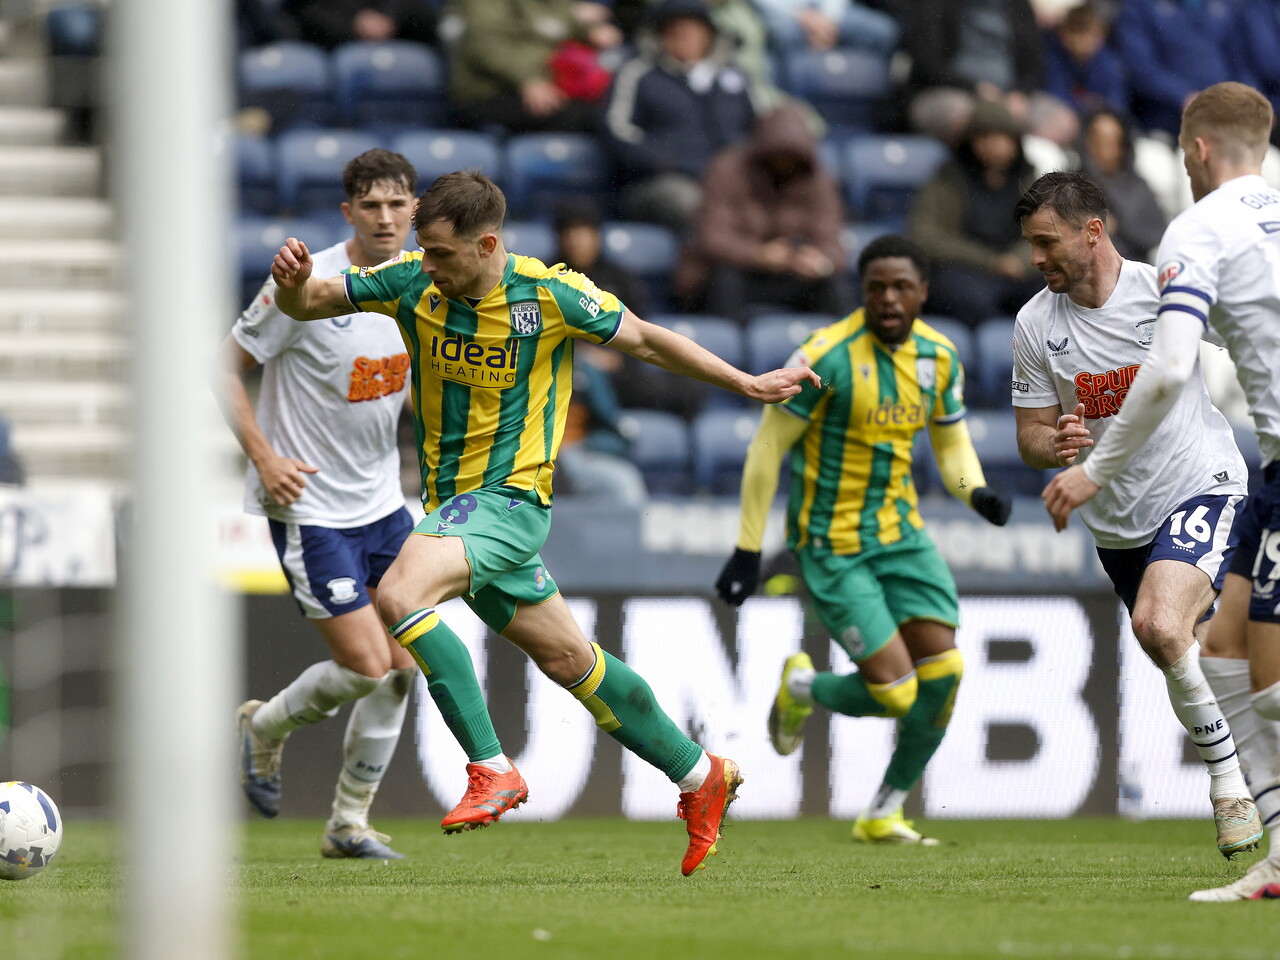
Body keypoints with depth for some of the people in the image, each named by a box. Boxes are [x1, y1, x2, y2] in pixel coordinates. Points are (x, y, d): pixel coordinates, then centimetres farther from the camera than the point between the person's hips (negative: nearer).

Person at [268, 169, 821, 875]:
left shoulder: (550, 294, -12)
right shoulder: (412, 282, -3)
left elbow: (643, 340, 2)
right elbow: (307, 304, 3)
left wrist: (747, 384, 4)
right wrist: (295, 280, -21)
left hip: (510, 497, -6)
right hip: (450, 502, 6)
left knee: (399, 597, -28)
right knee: (569, 659, 14)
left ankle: (491, 768, -22)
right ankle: (699, 775, 30)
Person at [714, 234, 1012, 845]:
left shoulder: (939, 357, 2)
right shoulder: (827, 356, -18)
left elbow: (951, 445, 14)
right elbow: (768, 448, -12)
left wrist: (977, 492, -9)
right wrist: (747, 551, -12)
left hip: (901, 534, 6)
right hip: (833, 545, -6)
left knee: (942, 671, -5)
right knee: (893, 692, -13)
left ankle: (883, 814, 15)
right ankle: (799, 688, 22)